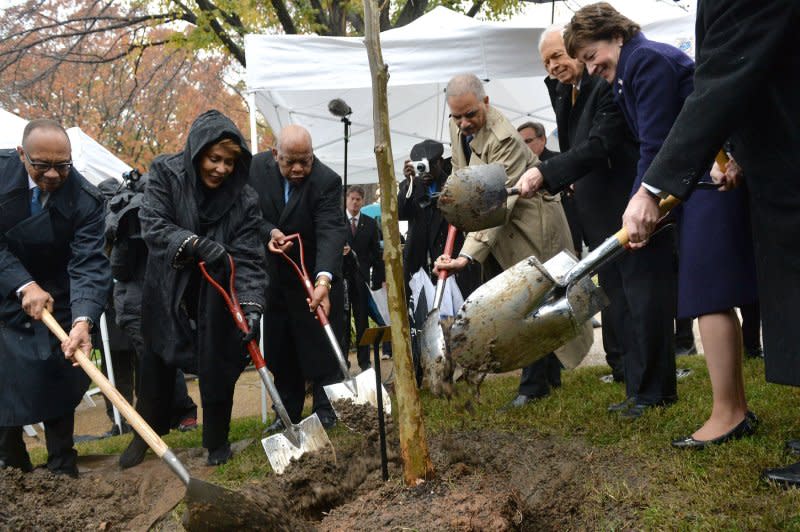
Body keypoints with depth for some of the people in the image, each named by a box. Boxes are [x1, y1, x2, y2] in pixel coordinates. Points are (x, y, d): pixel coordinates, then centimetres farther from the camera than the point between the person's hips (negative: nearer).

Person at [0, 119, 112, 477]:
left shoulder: (85, 200, -23)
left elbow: (89, 264, -30)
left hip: (54, 297, -2)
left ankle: (62, 468, 12)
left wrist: (83, 320, -46)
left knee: (56, 382, -2)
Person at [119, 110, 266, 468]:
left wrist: (251, 306, -35)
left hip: (216, 296, -1)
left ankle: (217, 440, 24)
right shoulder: (165, 173, -14)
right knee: (157, 361, 13)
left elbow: (248, 259, -20)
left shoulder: (244, 199, -16)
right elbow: (153, 225, -22)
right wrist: (197, 244, -38)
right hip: (167, 290, 1)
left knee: (217, 365, 5)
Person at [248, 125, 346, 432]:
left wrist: (323, 280, -48)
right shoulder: (256, 168, -9)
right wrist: (268, 232, -26)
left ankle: (327, 417, 10)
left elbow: (331, 231, -33)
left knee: (323, 352, 0)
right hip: (274, 277, 4)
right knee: (280, 352, 13)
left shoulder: (327, 181, -22)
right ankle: (288, 415, 25)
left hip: (315, 275, -4)